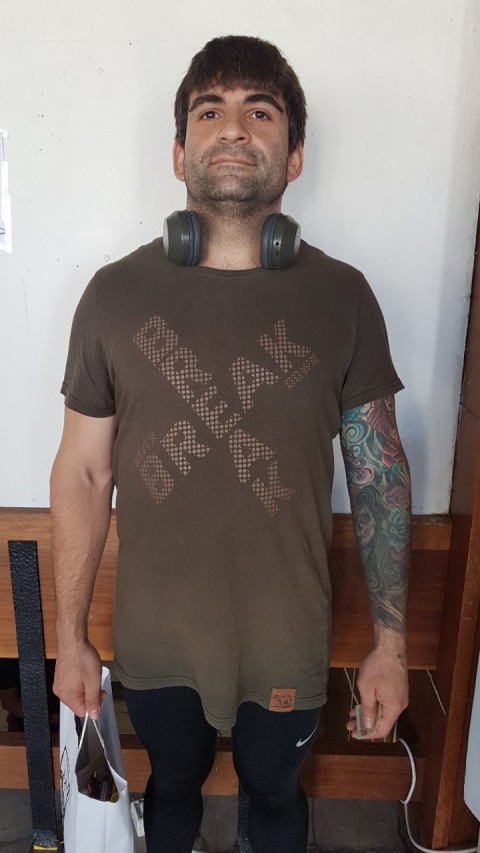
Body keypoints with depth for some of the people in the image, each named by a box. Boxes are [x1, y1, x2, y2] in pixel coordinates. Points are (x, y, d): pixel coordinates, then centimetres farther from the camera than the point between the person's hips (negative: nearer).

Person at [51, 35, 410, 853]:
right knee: (172, 785, 29)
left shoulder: (341, 297, -11)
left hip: (287, 641, 0)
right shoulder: (115, 293, -11)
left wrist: (390, 642, -3)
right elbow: (82, 474, -5)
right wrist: (69, 637, -1)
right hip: (156, 640, 1)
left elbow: (380, 477, -5)